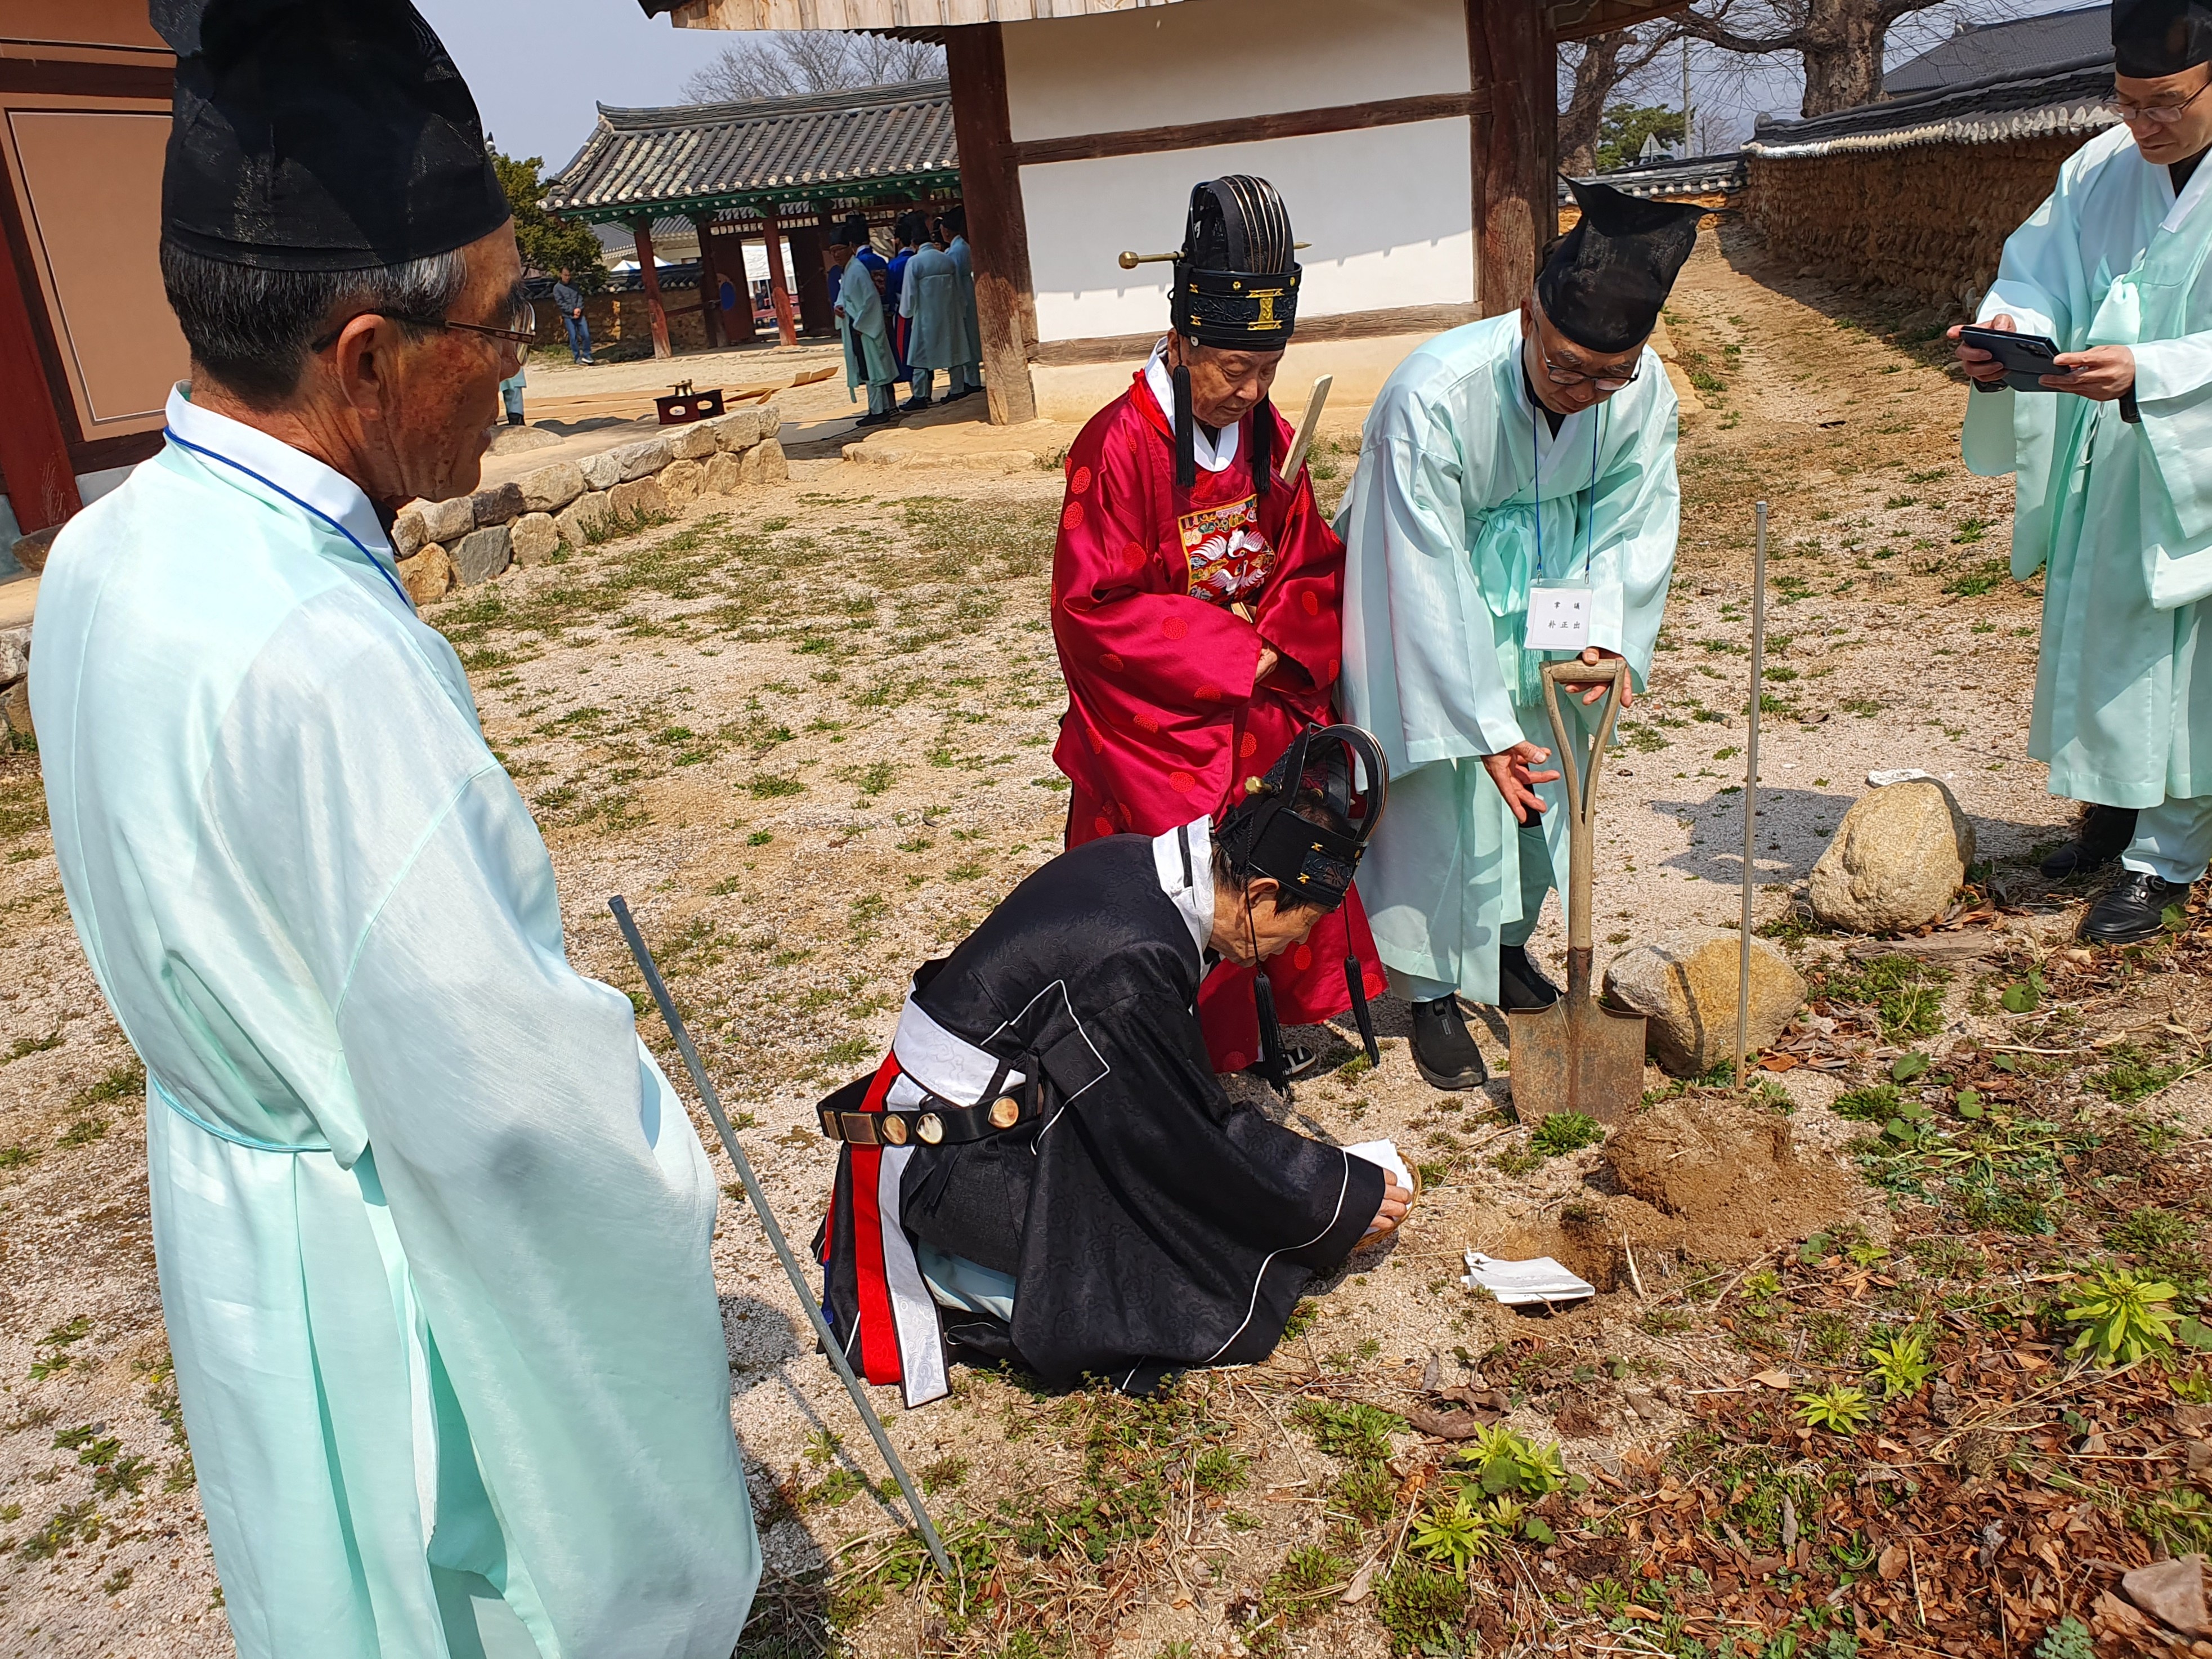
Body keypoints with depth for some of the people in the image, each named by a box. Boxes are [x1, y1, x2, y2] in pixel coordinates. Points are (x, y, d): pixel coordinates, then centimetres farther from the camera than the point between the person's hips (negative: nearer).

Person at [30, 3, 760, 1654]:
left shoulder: (107, 551, -6)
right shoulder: (323, 662, -36)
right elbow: (503, 1110, -32)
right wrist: (654, 1150, -11)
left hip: (232, 1175, 8)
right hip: (416, 1255, -8)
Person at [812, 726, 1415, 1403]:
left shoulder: (1140, 866, -2)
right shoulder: (1131, 963, -29)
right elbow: (1187, 1155, -16)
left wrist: (1329, 1168, 13)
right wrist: (1344, 1199, -4)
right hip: (947, 1168, -10)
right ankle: (951, 1278, -3)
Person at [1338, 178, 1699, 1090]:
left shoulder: (1644, 391, -21)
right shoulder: (1431, 397, -35)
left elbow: (1632, 521, -5)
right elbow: (1433, 581, -31)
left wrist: (1607, 631, -20)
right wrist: (1485, 725, -29)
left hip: (1542, 598, 5)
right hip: (1430, 603, -5)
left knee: (1540, 784, 13)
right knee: (1439, 791, -5)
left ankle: (1509, 945, 37)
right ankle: (1433, 993, 11)